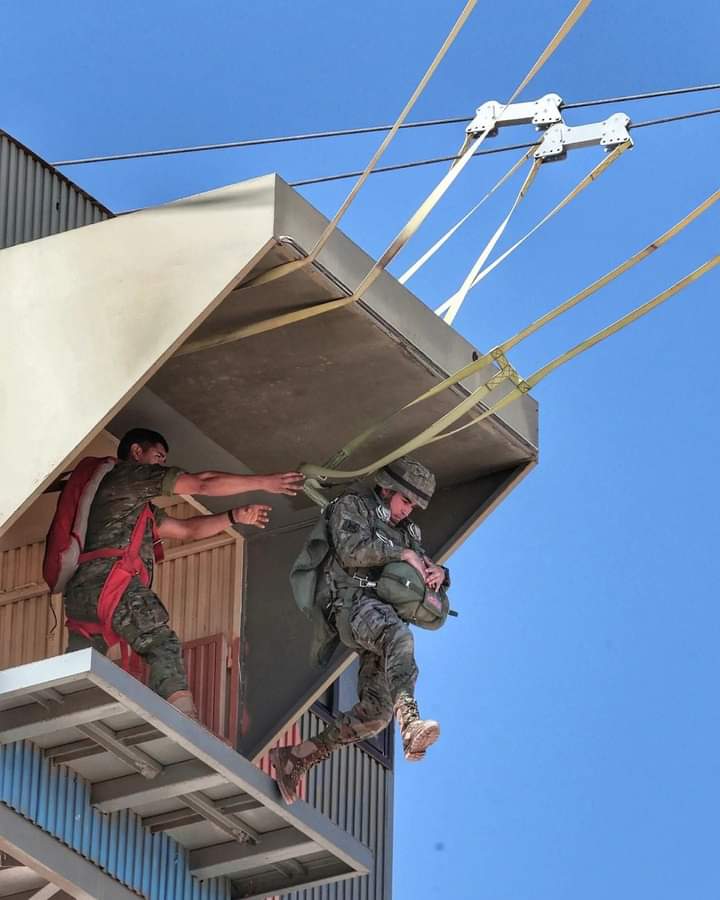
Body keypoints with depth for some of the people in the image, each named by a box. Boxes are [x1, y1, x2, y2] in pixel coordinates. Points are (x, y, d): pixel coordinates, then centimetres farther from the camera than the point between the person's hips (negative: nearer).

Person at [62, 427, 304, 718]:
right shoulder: (131, 473, 9)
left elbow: (185, 529, 34)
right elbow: (203, 484, 5)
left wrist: (235, 516, 28)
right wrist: (265, 482, 10)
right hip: (110, 581, -9)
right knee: (163, 647, -16)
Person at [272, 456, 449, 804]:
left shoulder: (407, 531, 31)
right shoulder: (351, 506, 10)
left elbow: (424, 567, 26)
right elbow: (352, 549, -8)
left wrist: (439, 573, 1)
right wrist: (403, 554, -6)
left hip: (379, 611, 8)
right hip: (348, 601, -8)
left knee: (377, 711, -5)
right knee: (398, 635, -40)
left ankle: (296, 757, 6)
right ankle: (410, 721, -62)